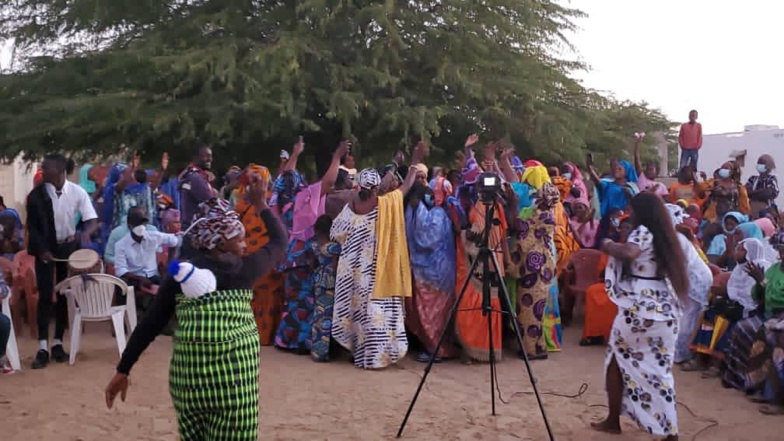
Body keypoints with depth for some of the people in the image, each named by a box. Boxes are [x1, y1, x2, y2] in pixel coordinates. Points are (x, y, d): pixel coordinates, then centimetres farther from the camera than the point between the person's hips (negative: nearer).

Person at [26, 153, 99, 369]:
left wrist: (85, 234, -33)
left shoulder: (77, 192, -10)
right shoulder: (37, 194, -10)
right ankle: (43, 348, -6)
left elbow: (92, 220, -11)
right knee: (45, 296, -7)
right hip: (45, 248, -1)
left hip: (68, 247, 1)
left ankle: (58, 343, 15)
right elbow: (32, 226, -5)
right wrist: (42, 250, -17)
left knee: (64, 296, 5)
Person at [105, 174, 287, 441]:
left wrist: (123, 370, 7)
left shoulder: (180, 273, 3)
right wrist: (261, 204, 23)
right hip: (234, 376, -3)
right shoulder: (244, 269, -3)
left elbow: (150, 324, 2)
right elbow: (280, 241, 13)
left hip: (188, 375, 3)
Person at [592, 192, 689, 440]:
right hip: (666, 311, 6)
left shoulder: (643, 232, -9)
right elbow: (677, 273, 25)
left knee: (617, 360, 11)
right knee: (660, 369, 10)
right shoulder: (666, 236, 13)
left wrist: (608, 245, -11)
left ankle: (613, 421, 18)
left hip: (638, 310, -6)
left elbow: (628, 253, -31)